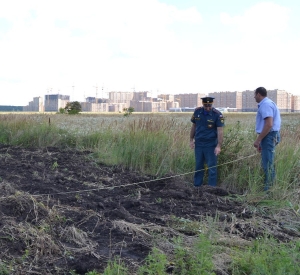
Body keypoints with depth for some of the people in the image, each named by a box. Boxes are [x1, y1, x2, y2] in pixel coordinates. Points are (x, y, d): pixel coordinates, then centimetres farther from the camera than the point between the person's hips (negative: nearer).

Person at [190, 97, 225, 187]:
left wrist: (219, 146, -19)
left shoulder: (217, 115, -12)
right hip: (198, 144, 4)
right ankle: (197, 186, 21)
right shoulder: (197, 111, 1)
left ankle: (212, 187, 7)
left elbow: (220, 131, -14)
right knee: (198, 165, 11)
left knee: (212, 166, 0)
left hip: (211, 145, -4)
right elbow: (193, 126, 11)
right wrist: (191, 140, 10)